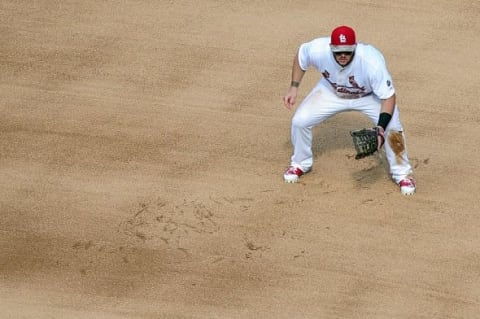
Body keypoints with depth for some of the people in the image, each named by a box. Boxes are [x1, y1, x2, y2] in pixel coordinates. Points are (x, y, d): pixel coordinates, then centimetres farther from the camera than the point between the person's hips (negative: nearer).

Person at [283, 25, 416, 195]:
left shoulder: (372, 62, -42)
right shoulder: (318, 50, -34)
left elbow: (388, 97, -34)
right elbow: (300, 56, -9)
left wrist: (381, 128, -47)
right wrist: (294, 87, -11)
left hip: (370, 95, -3)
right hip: (331, 91, 3)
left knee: (392, 127, -22)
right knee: (300, 121, -8)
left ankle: (401, 173, 4)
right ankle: (300, 164, 22)